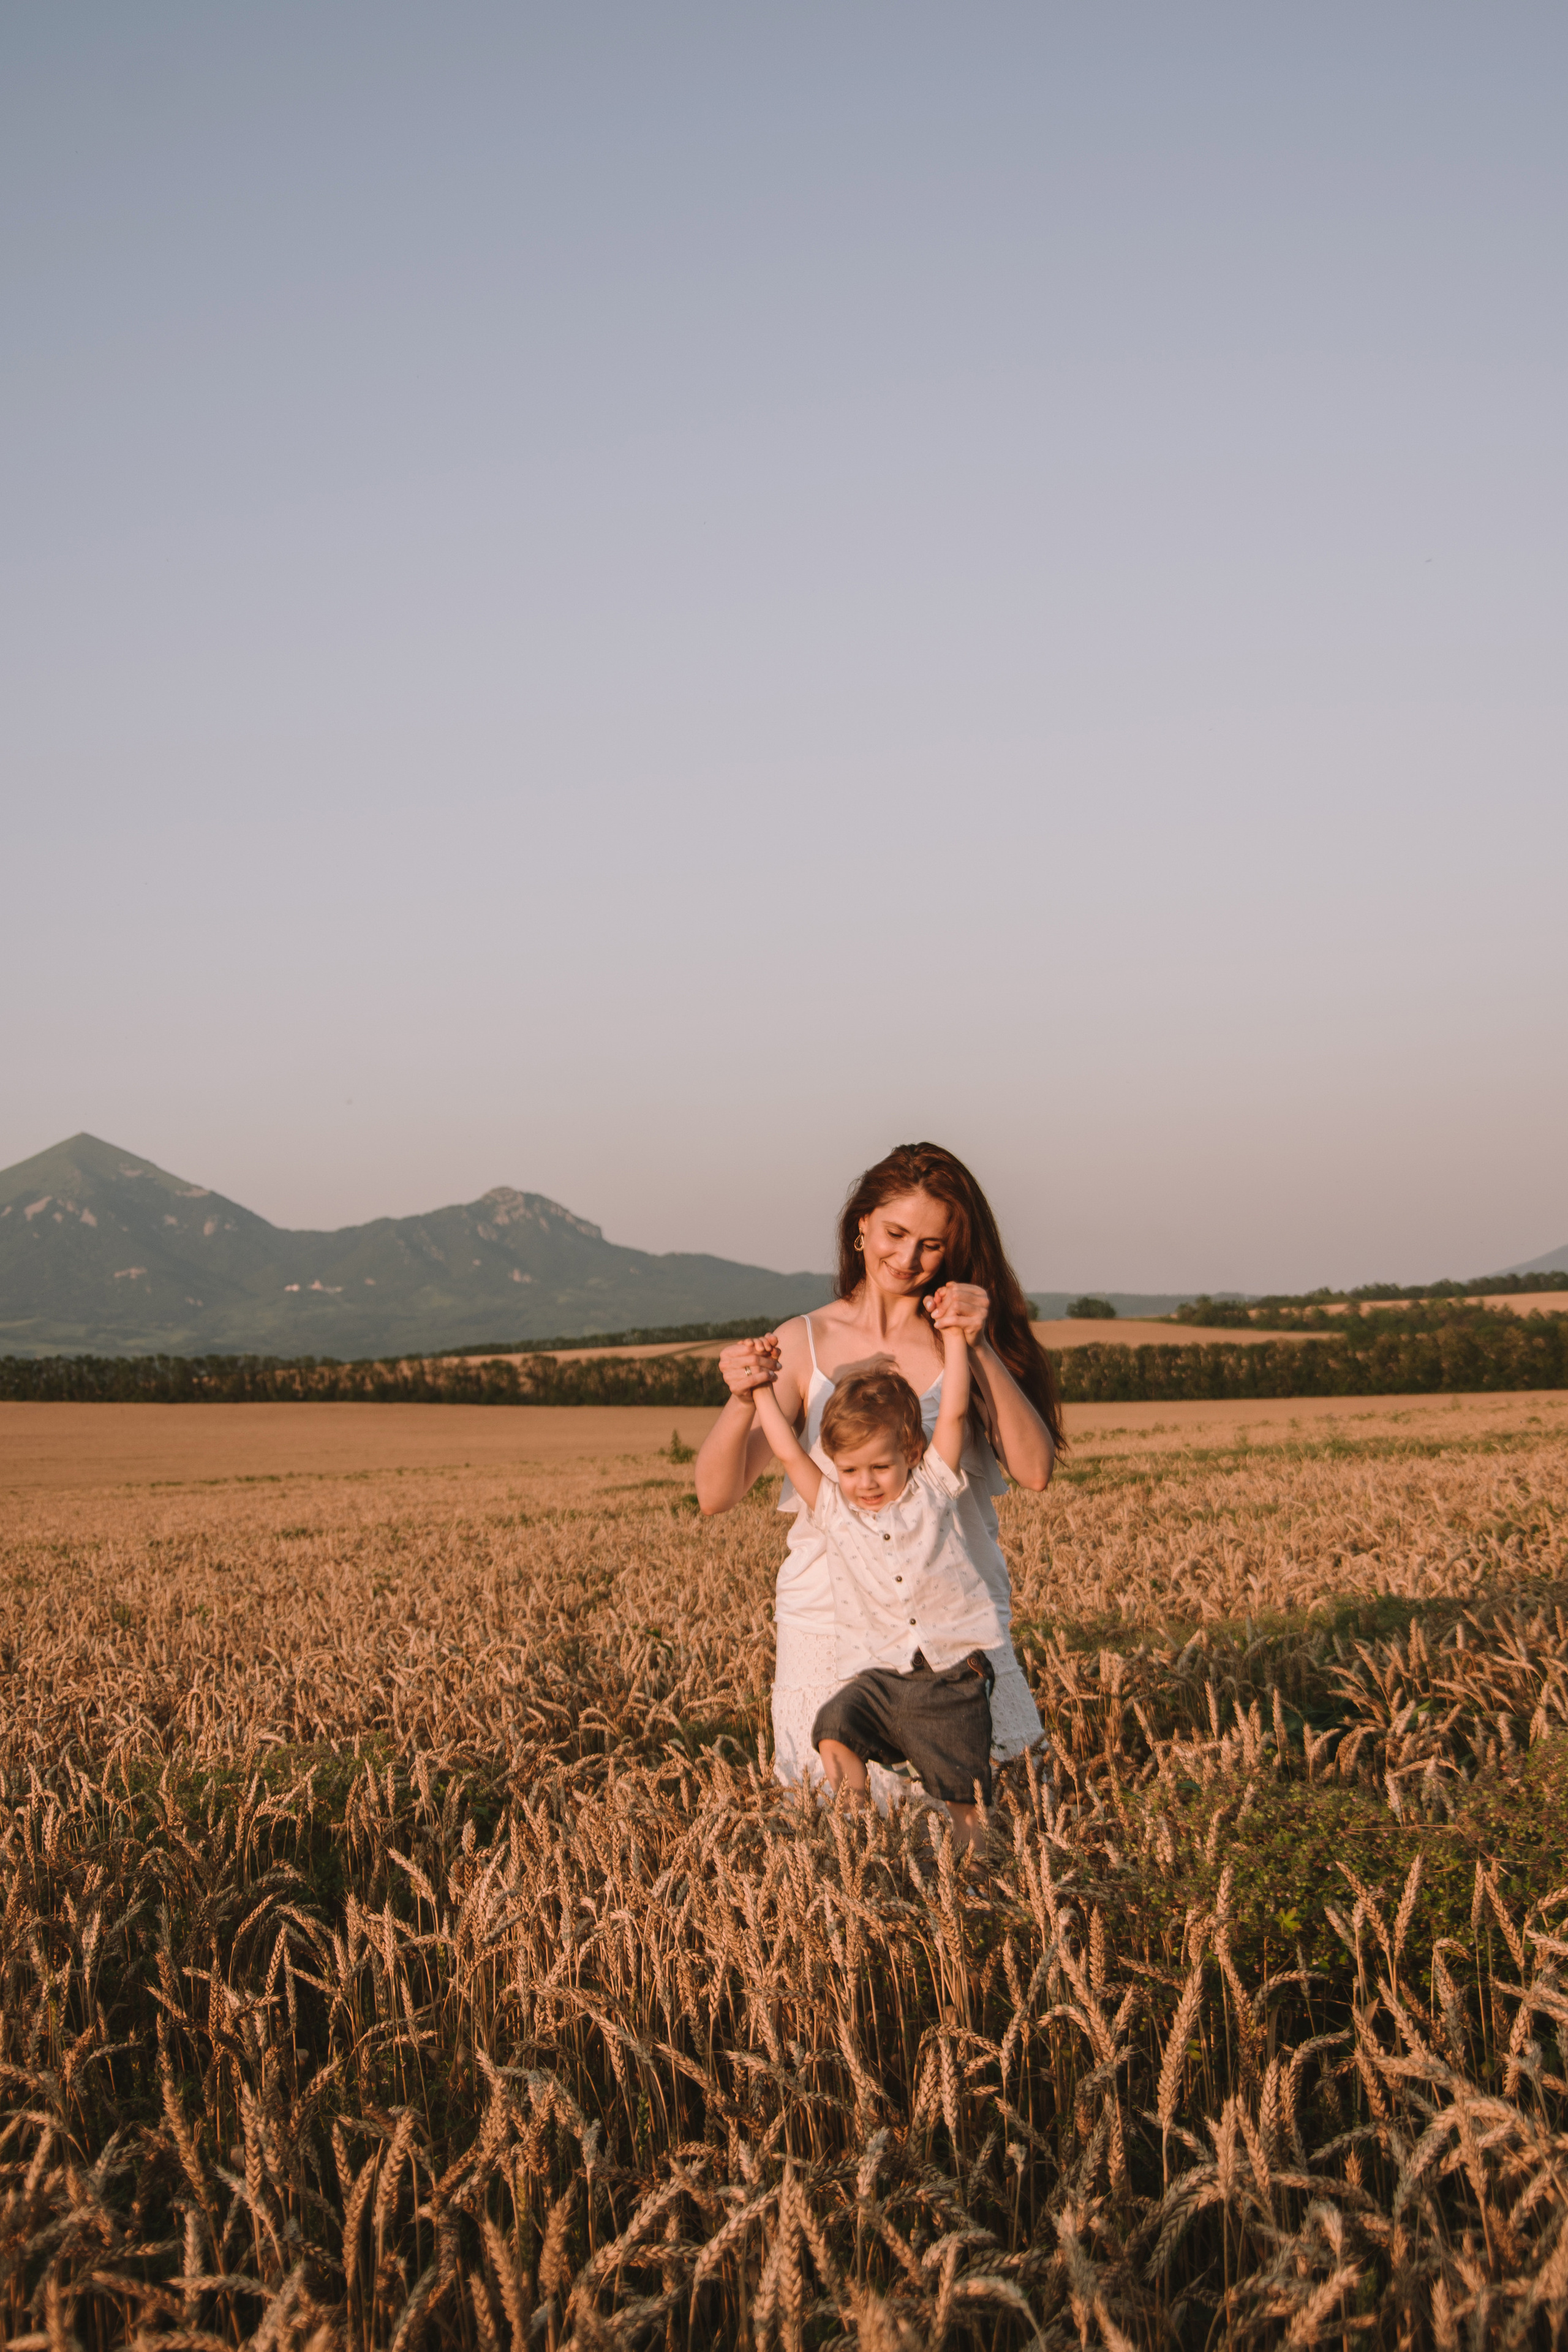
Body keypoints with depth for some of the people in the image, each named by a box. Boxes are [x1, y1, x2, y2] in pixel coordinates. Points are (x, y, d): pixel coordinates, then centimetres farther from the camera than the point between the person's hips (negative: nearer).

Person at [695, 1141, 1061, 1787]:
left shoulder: (962, 1342, 4)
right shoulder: (803, 1343, 1)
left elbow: (1035, 1470, -9)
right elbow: (714, 1495, -6)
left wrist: (980, 1350, -17)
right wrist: (744, 1400, -24)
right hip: (831, 1622, 0)